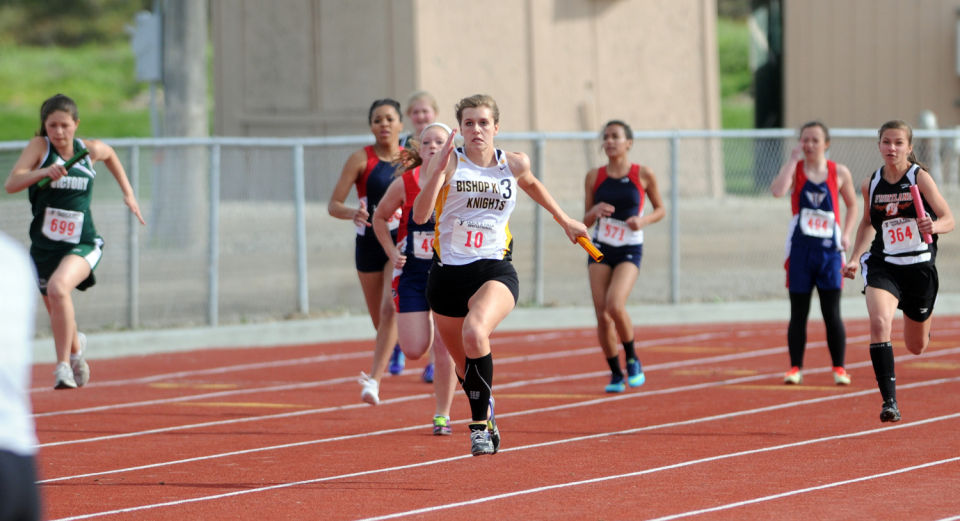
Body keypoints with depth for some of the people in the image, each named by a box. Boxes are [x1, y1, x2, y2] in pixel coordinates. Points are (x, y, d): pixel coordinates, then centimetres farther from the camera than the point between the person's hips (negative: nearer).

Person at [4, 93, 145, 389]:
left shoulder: (90, 150, -2)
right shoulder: (39, 146, -8)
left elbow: (110, 155, 24)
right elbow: (11, 184, -21)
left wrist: (128, 193, 20)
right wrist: (43, 172, -36)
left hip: (82, 245, -2)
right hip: (44, 247, 2)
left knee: (58, 288, -32)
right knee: (59, 316, 16)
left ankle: (64, 365, -26)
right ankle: (75, 347, 52)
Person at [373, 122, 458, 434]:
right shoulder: (404, 184, -7)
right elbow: (380, 218, 9)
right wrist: (392, 253, -2)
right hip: (412, 273, 1)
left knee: (444, 351, -6)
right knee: (414, 350, -4)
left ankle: (442, 414, 10)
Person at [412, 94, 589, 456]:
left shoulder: (514, 164, 3)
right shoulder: (450, 161, -5)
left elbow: (532, 184, 29)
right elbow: (420, 215, -17)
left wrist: (563, 220, 36)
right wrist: (437, 172, -29)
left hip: (495, 271, -1)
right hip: (448, 272, 1)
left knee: (475, 333, -33)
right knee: (463, 362, 15)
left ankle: (480, 425, -22)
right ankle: (487, 422, 44)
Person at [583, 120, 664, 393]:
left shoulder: (643, 175, -3)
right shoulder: (594, 176, 3)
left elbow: (660, 210, 9)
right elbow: (585, 222, 7)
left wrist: (643, 220, -12)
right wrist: (594, 211, -16)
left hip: (630, 250, -3)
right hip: (600, 249, 3)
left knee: (615, 306, -23)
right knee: (602, 315, -5)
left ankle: (632, 360, 2)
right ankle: (615, 374, 14)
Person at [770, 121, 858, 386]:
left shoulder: (839, 173, 3)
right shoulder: (795, 169, 0)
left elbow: (852, 205, 18)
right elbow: (778, 190, -21)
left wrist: (846, 234, 5)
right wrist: (793, 159, -17)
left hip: (829, 248, 0)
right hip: (800, 247, 0)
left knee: (832, 312, -2)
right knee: (798, 312, 3)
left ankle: (839, 368, 8)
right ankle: (795, 367, 12)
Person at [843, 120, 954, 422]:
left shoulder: (920, 177, -10)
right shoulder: (871, 185, 1)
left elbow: (949, 219, -12)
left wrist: (934, 226, -35)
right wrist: (855, 257, 9)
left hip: (919, 266, -1)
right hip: (882, 266, 1)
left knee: (917, 347, 14)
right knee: (879, 323, -28)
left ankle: (924, 325, 54)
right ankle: (889, 400, -26)